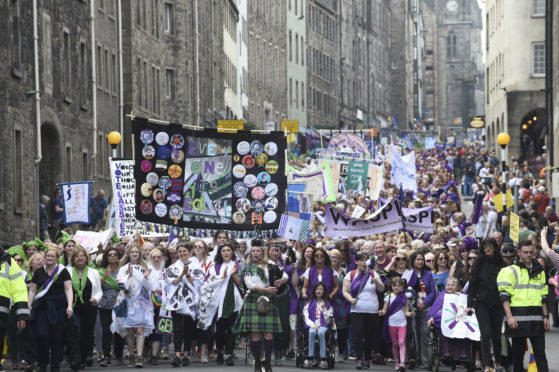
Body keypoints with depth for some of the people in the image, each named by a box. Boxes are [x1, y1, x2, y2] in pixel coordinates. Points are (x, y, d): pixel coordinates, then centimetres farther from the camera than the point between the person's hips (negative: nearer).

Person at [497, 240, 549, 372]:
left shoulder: (539, 271, 17)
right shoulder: (510, 271, 1)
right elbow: (504, 296, -6)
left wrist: (545, 316, 13)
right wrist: (509, 316, -16)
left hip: (536, 319, 4)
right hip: (518, 319, -4)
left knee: (540, 353, -2)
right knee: (518, 353, 3)